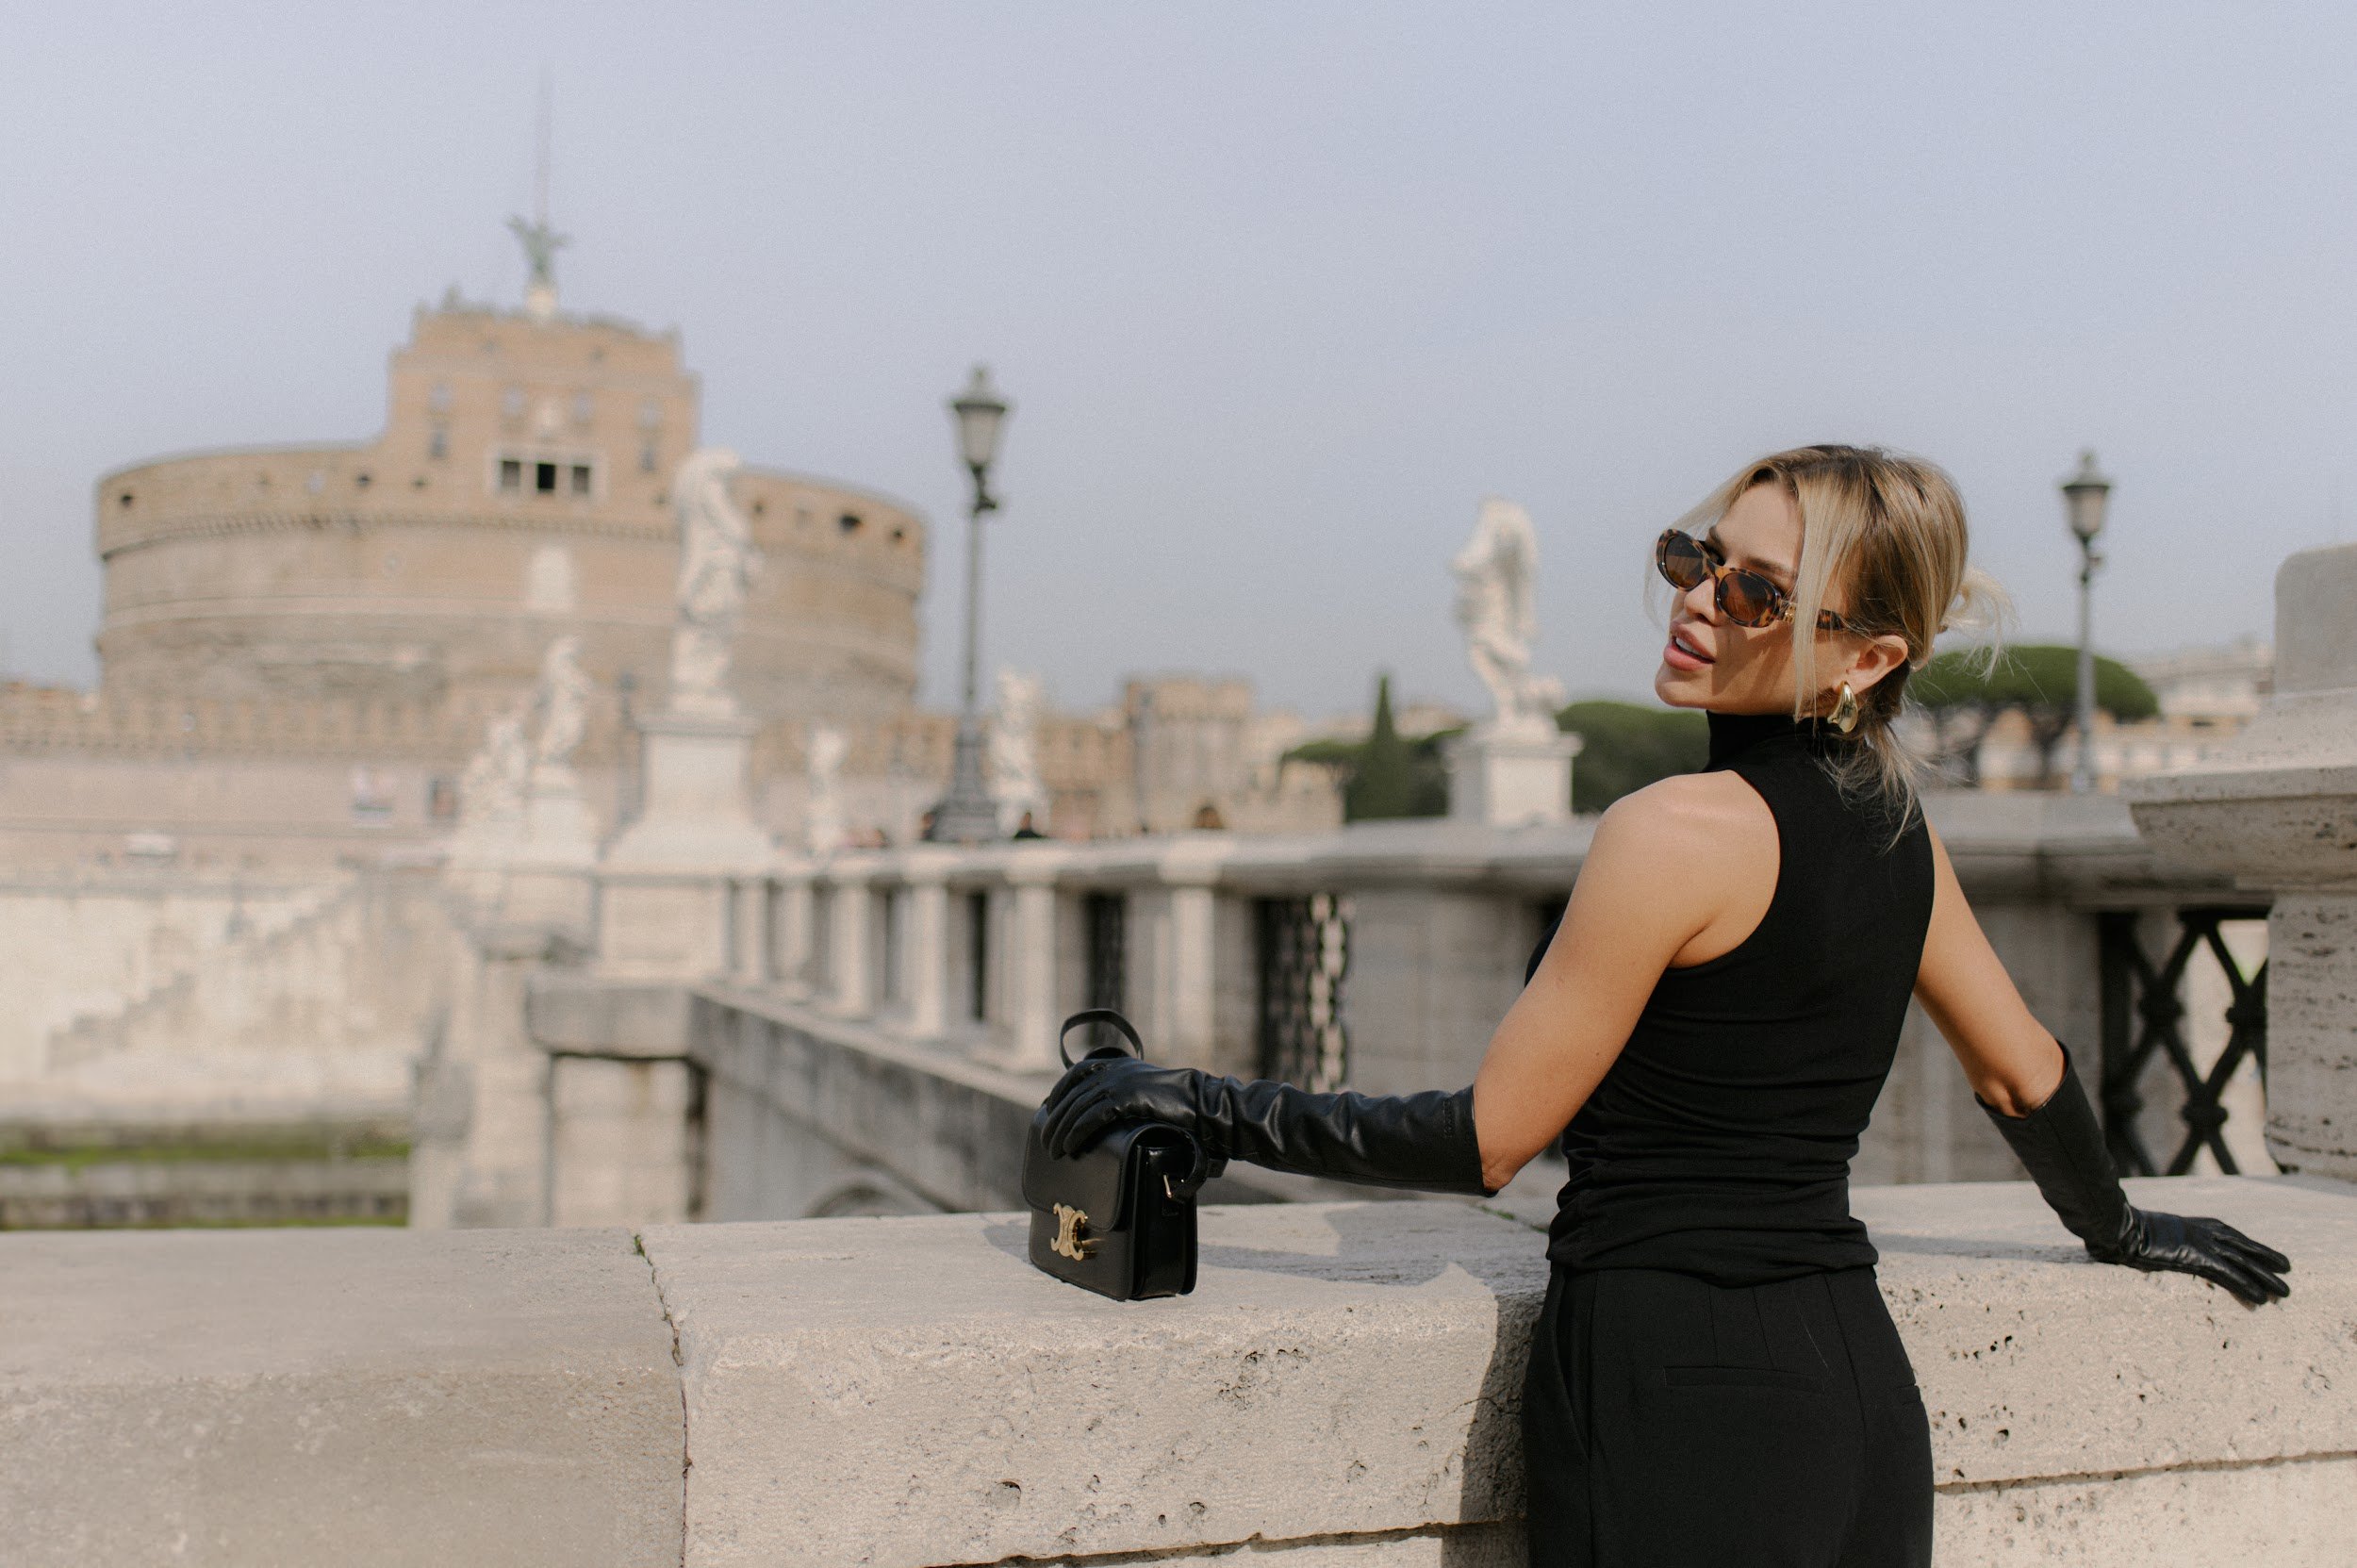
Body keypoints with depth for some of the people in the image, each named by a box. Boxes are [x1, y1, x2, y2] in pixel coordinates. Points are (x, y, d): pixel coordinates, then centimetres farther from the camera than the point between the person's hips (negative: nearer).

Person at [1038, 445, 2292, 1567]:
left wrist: (1199, 1104, -8)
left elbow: (1483, 1141, -14)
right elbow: (2026, 1075, 20)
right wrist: (2116, 1226, 40)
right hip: (1857, 1384, 8)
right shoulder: (1895, 823, 7)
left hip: (1681, 1398, -8)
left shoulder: (1679, 828, -17)